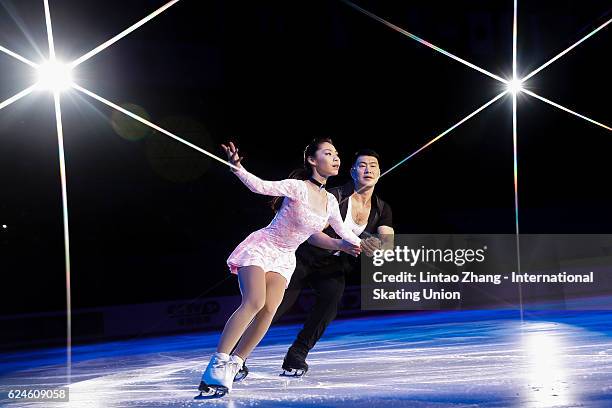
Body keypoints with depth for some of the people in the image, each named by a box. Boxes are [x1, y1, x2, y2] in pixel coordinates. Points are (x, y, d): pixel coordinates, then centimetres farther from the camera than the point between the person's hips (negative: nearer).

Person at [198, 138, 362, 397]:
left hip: (284, 259, 6)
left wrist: (362, 245, 37)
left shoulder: (330, 202, 3)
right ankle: (217, 364, -25)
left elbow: (341, 231, 23)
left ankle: (232, 366, -8)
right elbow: (261, 186, -31)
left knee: (268, 311, -15)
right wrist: (237, 168, -48)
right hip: (261, 247, -6)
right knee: (254, 302, -26)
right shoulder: (298, 188, -18)